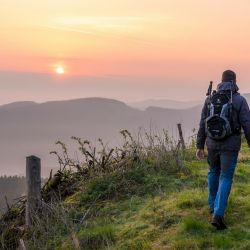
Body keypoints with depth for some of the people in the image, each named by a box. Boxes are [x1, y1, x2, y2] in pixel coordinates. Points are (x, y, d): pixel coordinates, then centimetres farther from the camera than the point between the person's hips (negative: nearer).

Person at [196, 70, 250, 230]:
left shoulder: (210, 99, 1)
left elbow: (203, 125, 3)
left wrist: (200, 147, 9)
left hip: (213, 143, 4)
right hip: (230, 145, -3)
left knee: (214, 171, 28)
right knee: (225, 179, 0)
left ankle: (213, 204, 39)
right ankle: (218, 215, -11)